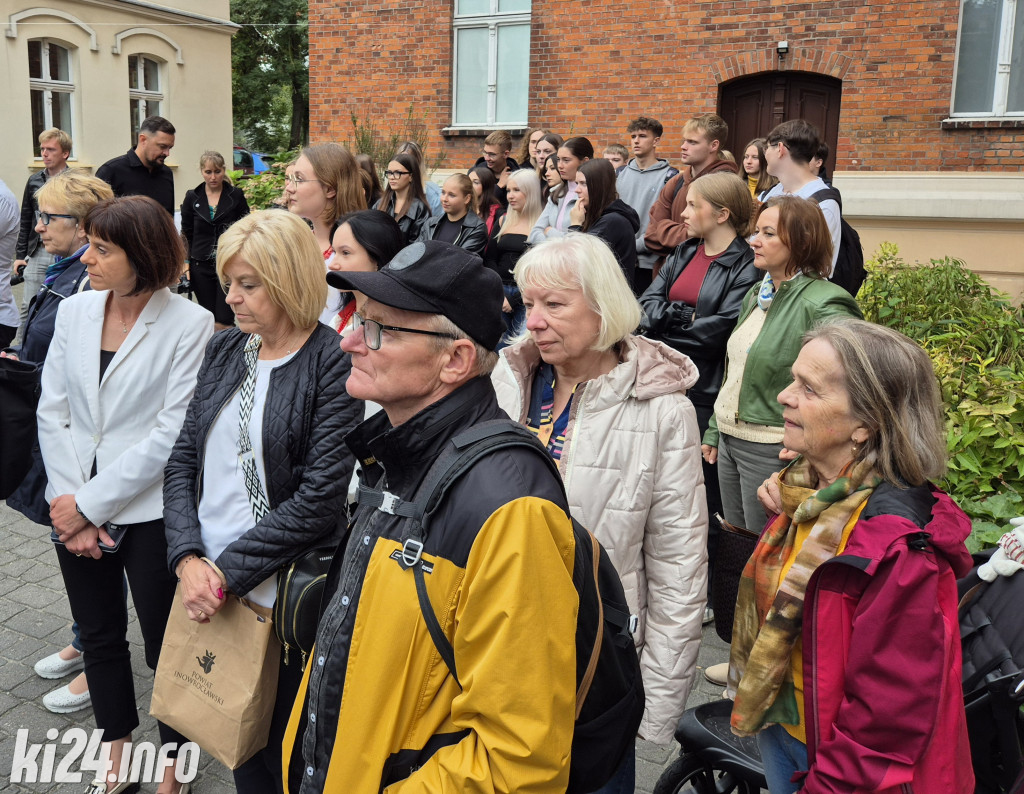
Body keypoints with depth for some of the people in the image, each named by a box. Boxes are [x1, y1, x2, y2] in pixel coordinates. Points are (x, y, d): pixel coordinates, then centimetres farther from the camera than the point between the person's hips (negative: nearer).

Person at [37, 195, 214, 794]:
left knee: (166, 645, 10)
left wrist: (92, 504, -14)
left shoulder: (191, 324, -14)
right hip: (76, 511, 5)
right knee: (99, 634, 19)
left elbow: (172, 432, -16)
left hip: (148, 512, -5)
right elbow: (52, 412, 2)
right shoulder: (75, 311, 2)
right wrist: (68, 502, -7)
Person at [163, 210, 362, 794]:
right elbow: (183, 460, 5)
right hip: (209, 591, 5)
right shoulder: (225, 350, 5)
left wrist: (227, 571, -16)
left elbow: (319, 498, -18)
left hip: (283, 594, -5)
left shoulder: (334, 365, -14)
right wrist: (188, 557, -8)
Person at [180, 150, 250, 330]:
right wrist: (185, 262, 2)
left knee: (223, 322, -10)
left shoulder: (236, 196, 2)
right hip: (201, 266, 2)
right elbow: (186, 233, 11)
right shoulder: (192, 197, 7)